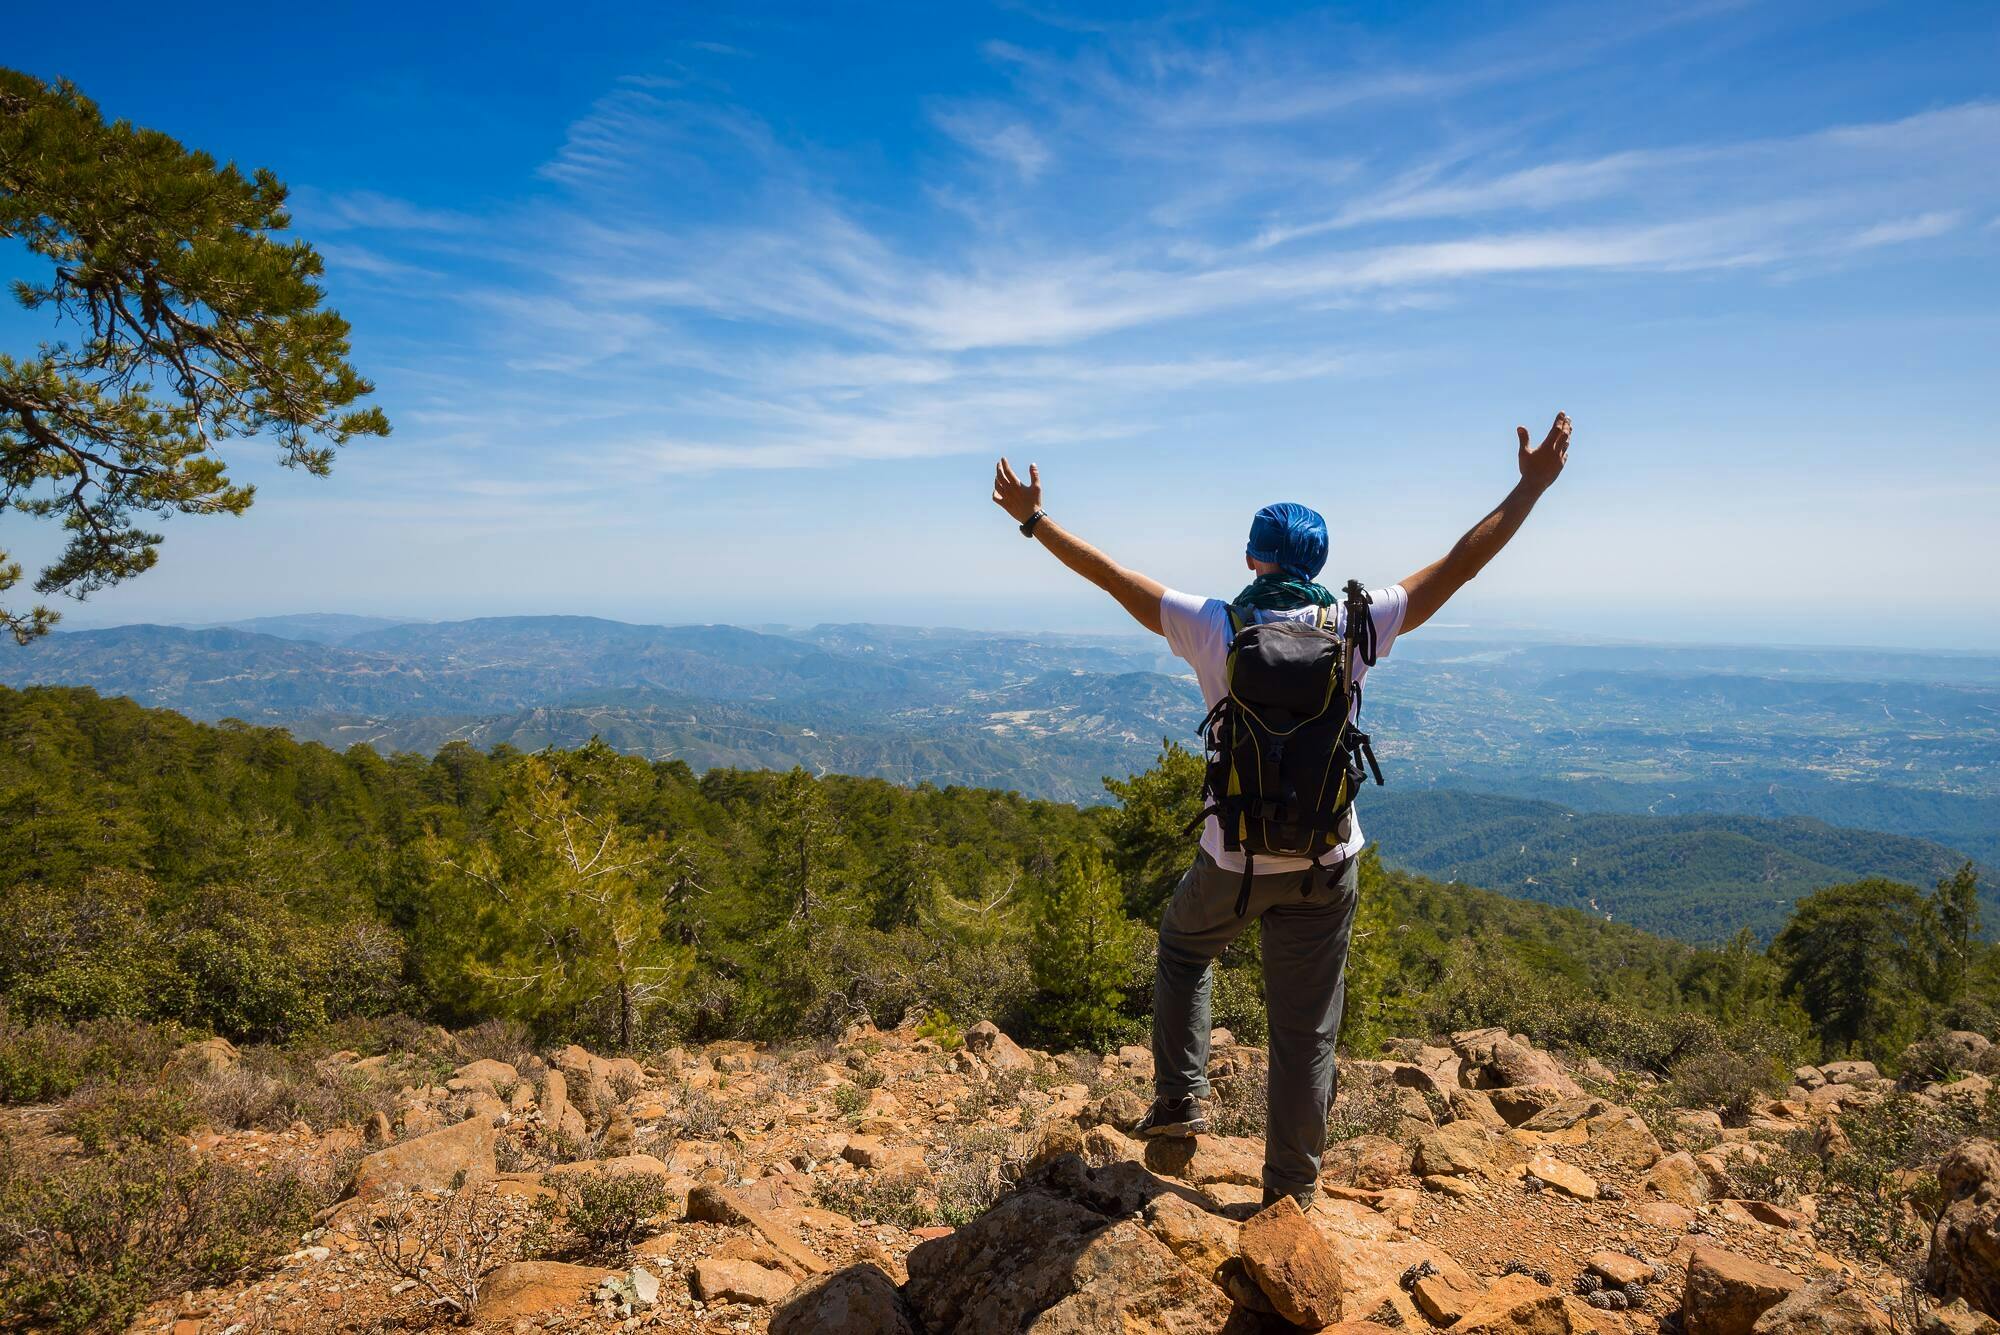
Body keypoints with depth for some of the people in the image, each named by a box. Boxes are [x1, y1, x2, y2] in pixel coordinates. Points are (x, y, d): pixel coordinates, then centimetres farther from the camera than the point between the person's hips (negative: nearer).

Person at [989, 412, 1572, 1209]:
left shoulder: (1214, 628, -10)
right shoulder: (1352, 627, -7)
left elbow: (1111, 576, -3)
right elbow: (1459, 565, 1)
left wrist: (1033, 520, 8)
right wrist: (1533, 486, 10)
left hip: (1235, 861, -1)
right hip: (1325, 865, 1)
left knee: (1182, 948, 30)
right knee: (1305, 1031, 11)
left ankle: (1179, 1099, 26)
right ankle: (1292, 1191, 23)